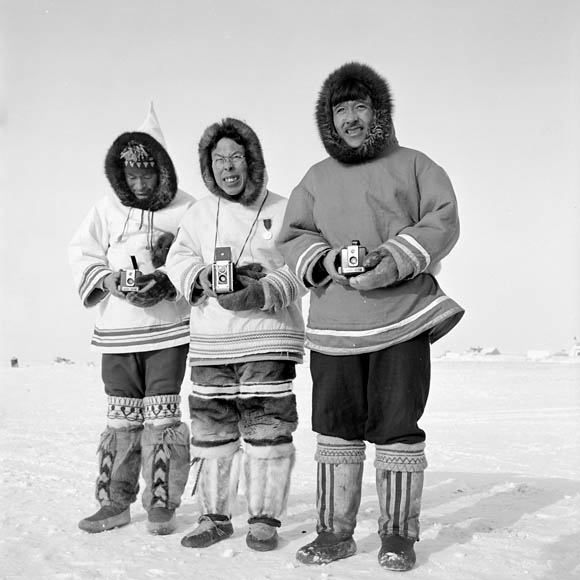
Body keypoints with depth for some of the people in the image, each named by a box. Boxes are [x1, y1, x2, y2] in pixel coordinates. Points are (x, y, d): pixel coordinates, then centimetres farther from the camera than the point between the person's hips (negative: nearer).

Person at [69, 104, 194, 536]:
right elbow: (82, 256, 7)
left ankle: (162, 504, 11)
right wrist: (110, 280, -10)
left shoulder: (186, 210, 0)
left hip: (169, 328, -2)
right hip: (117, 331, 3)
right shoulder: (106, 210, 8)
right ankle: (115, 502, 19)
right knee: (121, 418, 8)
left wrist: (168, 282, -19)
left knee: (162, 416, -1)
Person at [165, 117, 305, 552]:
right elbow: (178, 260, 10)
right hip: (211, 341, 4)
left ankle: (265, 519, 12)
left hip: (268, 338, -3)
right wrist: (201, 276, -12)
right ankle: (215, 516, 21)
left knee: (266, 430, -3)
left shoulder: (283, 211, 3)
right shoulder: (199, 214, 15)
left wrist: (262, 293, -20)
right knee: (210, 430, 7)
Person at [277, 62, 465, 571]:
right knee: (335, 428, 6)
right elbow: (292, 236, 10)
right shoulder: (317, 178, 16)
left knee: (397, 428, 0)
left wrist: (395, 259, -16)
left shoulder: (413, 166, 8)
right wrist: (325, 261, -11)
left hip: (403, 318, -2)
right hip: (334, 325, 3)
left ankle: (398, 534, 15)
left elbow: (442, 222, -2)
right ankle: (335, 531, 19)